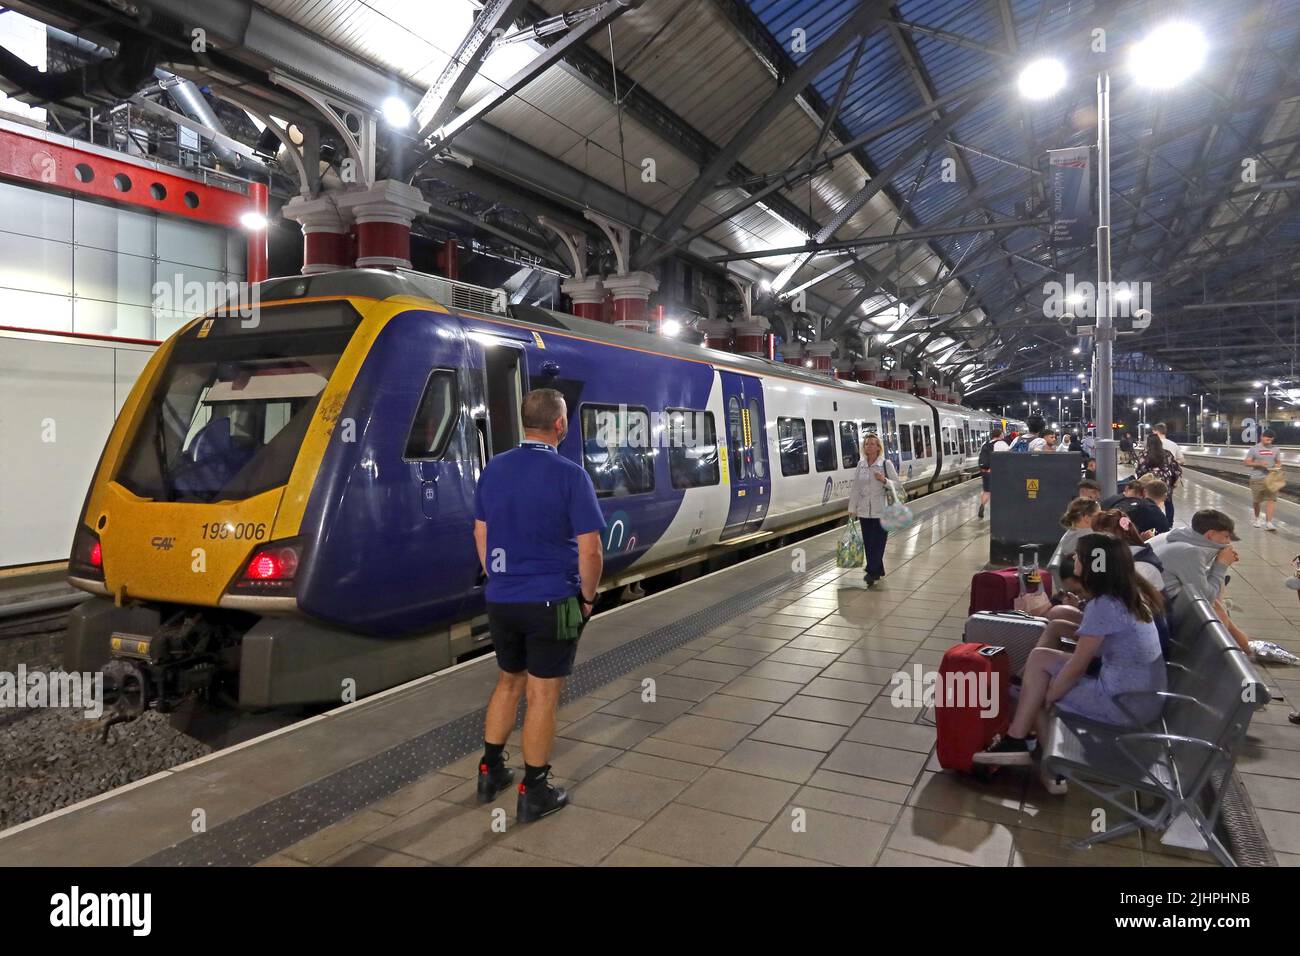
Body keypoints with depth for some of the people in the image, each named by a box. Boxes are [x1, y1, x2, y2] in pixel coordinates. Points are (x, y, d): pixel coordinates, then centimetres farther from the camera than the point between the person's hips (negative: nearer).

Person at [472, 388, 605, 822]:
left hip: (500, 601, 5)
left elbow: (481, 533, 10)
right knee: (542, 694, 6)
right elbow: (590, 550, -14)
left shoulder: (494, 469, 3)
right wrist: (587, 596, 0)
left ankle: (490, 771, 32)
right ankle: (534, 792, 17)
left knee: (508, 682, 23)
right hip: (550, 602, -5)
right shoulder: (570, 474, -14)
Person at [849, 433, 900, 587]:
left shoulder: (886, 464, -3)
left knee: (878, 543, -4)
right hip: (864, 512, 4)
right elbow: (856, 488, 9)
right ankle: (878, 572, 20)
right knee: (868, 543, 8)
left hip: (881, 511, -4)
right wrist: (852, 508, 7)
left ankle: (872, 573, -2)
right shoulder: (861, 464, 7)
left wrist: (884, 480, -20)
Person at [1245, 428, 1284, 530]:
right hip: (1257, 479, -2)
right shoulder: (1254, 449, -1)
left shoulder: (1275, 450, 10)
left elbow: (1279, 462, 17)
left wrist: (1278, 466, -7)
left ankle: (1268, 522, -8)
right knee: (1256, 501, 8)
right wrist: (1259, 464, -18)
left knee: (1271, 500, -8)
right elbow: (1247, 463, -3)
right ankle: (1257, 518, 31)